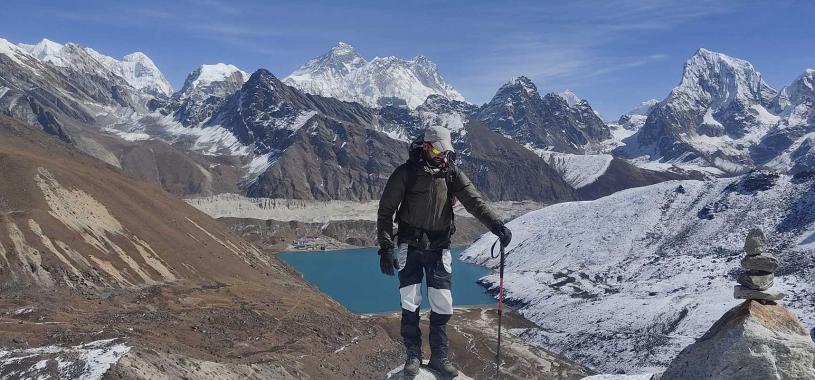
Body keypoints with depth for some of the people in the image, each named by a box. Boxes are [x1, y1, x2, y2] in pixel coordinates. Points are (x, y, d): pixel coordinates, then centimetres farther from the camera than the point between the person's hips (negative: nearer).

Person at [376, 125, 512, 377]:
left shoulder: (452, 174, 1)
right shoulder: (406, 173, -8)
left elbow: (474, 202, -9)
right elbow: (386, 210, -6)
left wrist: (496, 225, -25)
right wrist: (386, 247, -12)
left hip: (439, 249, 2)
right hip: (410, 247, -2)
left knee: (442, 306, 3)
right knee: (410, 304, 2)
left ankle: (439, 357, 19)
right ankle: (413, 355, 19)